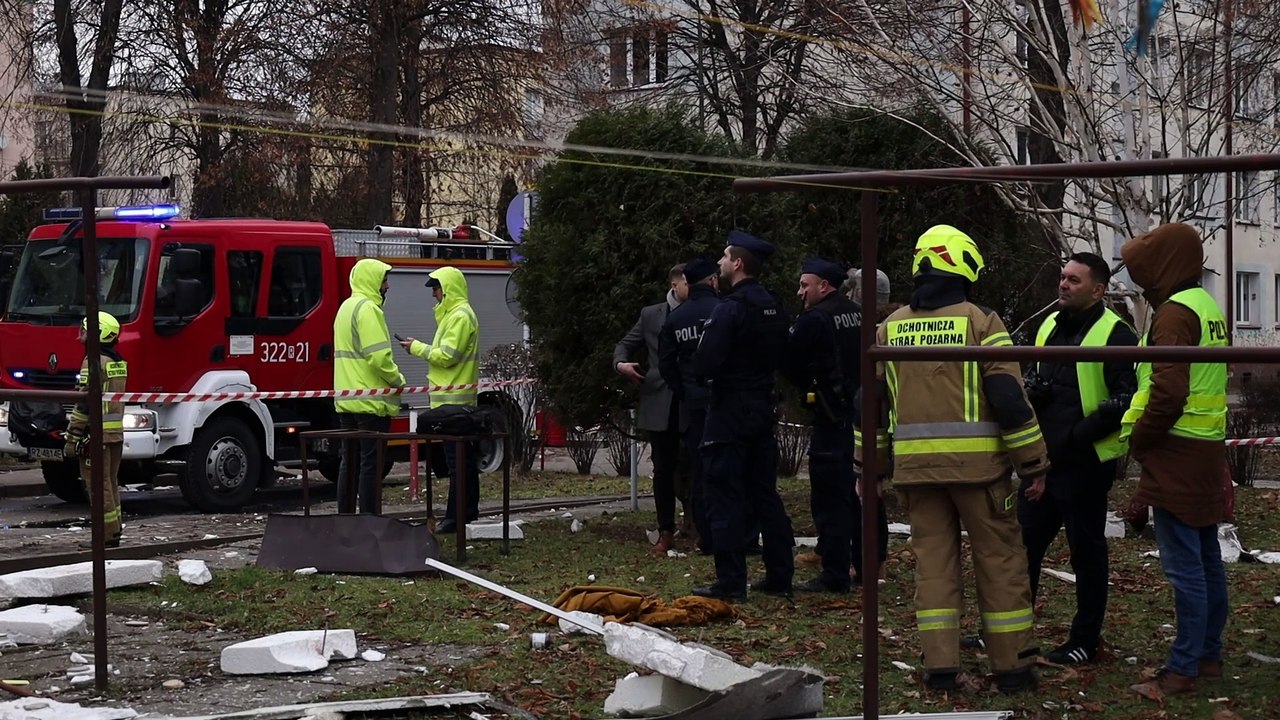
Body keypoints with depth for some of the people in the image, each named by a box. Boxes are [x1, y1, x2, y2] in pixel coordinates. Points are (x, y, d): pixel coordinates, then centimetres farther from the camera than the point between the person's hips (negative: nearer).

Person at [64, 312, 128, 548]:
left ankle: (106, 535, -4)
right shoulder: (118, 362, 13)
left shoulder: (94, 362, -15)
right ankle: (114, 531, 18)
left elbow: (84, 403, -18)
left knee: (97, 484, -4)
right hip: (116, 432, 9)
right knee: (110, 482, 15)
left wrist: (73, 438, -15)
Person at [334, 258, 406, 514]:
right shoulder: (368, 309, -13)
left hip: (347, 401, 9)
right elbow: (379, 357, -22)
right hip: (370, 402, -9)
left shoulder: (346, 307, 18)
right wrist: (398, 380, -7)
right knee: (371, 464, -7)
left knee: (349, 462, 12)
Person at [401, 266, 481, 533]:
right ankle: (468, 512, 18)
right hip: (453, 398, 11)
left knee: (457, 458, -10)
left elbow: (447, 356, -19)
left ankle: (457, 517, -10)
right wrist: (421, 348, 12)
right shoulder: (453, 314, 18)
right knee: (463, 457, 13)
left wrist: (417, 348, -10)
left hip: (454, 399, -11)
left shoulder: (460, 316, -14)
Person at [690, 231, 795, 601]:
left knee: (725, 496, -3)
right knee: (765, 493, 14)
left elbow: (704, 365, -21)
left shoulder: (729, 309, -18)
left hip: (730, 410, -8)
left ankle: (731, 582, -4)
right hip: (764, 408, 8)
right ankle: (779, 575, 17)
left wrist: (703, 374, 0)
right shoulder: (775, 308, 8)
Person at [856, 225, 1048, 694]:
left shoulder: (890, 328, 9)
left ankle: (940, 665, 6)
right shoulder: (980, 322, -5)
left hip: (915, 464, 4)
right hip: (976, 463, -4)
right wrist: (1033, 465, -3)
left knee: (933, 559, 10)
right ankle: (1012, 666, 9)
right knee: (1000, 561, 6)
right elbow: (1010, 398, -10)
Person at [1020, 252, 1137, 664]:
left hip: (1086, 463, -7)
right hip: (1043, 459, 7)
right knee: (1024, 543, 11)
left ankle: (1085, 641, 13)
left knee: (1087, 550, 4)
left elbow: (1126, 401, -17)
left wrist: (1082, 433, -20)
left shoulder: (1115, 335, -11)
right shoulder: (1050, 326, 13)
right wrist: (1033, 389, 3)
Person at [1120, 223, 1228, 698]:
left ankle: (1183, 669, -5)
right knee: (1207, 560, 14)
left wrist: (1139, 440, -10)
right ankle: (1209, 655, 22)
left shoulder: (1175, 313, -15)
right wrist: (1143, 433, 16)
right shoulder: (1208, 307, 16)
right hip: (1208, 453, 10)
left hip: (1177, 458, -10)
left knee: (1185, 565, -7)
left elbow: (1168, 393, -24)